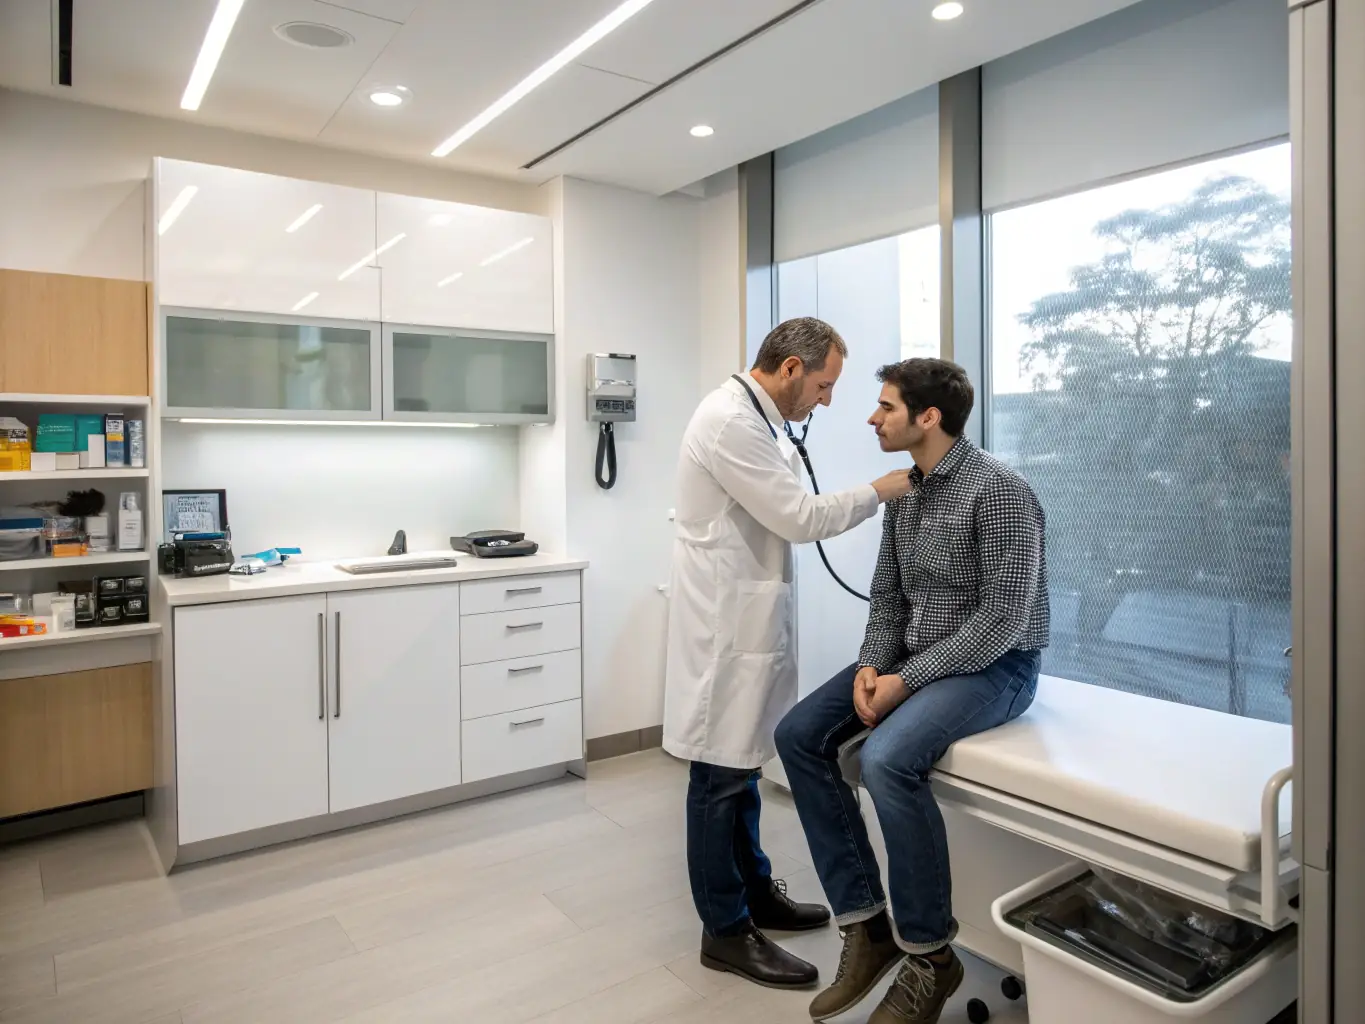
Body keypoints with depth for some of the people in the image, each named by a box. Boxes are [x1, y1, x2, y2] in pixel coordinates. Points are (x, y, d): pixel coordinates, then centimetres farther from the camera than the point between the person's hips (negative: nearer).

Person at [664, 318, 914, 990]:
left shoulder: (750, 418, 14)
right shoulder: (731, 420, -19)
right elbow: (799, 518, -19)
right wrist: (879, 492, -8)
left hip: (746, 616, 10)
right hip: (725, 621, -10)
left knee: (742, 764, 18)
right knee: (720, 773, 1)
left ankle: (754, 890, 33)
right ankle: (726, 931, 15)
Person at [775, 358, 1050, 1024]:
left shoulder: (999, 491, -17)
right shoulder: (903, 491, 7)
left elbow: (1003, 619, -21)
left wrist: (908, 681, -21)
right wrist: (871, 665, -7)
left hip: (994, 665, -8)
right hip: (913, 658, 8)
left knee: (887, 759, -32)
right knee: (800, 735, -8)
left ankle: (929, 955, -9)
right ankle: (867, 922, -2)